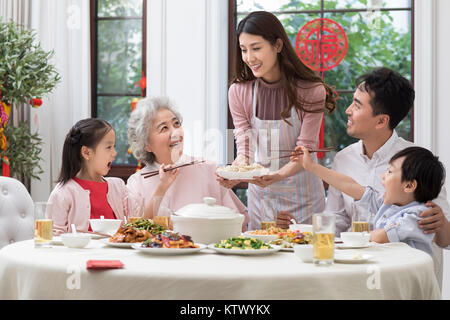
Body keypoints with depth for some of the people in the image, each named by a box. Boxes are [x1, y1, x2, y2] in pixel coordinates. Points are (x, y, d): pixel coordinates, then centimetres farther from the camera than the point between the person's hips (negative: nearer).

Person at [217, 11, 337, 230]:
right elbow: (245, 149, -4)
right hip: (260, 197, 2)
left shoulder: (311, 91, -13)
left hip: (302, 198, -2)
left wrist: (278, 175, -32)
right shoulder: (238, 92, -4)